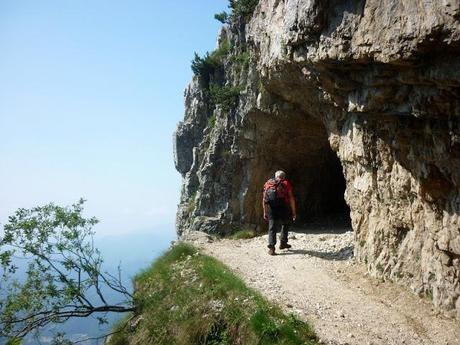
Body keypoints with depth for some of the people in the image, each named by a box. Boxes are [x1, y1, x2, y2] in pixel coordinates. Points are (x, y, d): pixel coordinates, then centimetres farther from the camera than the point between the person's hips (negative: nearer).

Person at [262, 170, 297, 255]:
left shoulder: (268, 183, 15)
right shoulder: (286, 184, 9)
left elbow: (264, 199, 12)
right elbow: (291, 198, 2)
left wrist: (265, 212, 16)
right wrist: (293, 212, 6)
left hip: (271, 209, 2)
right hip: (283, 209, -1)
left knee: (272, 228, 7)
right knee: (285, 225, 22)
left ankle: (271, 248, 0)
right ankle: (283, 243, 27)